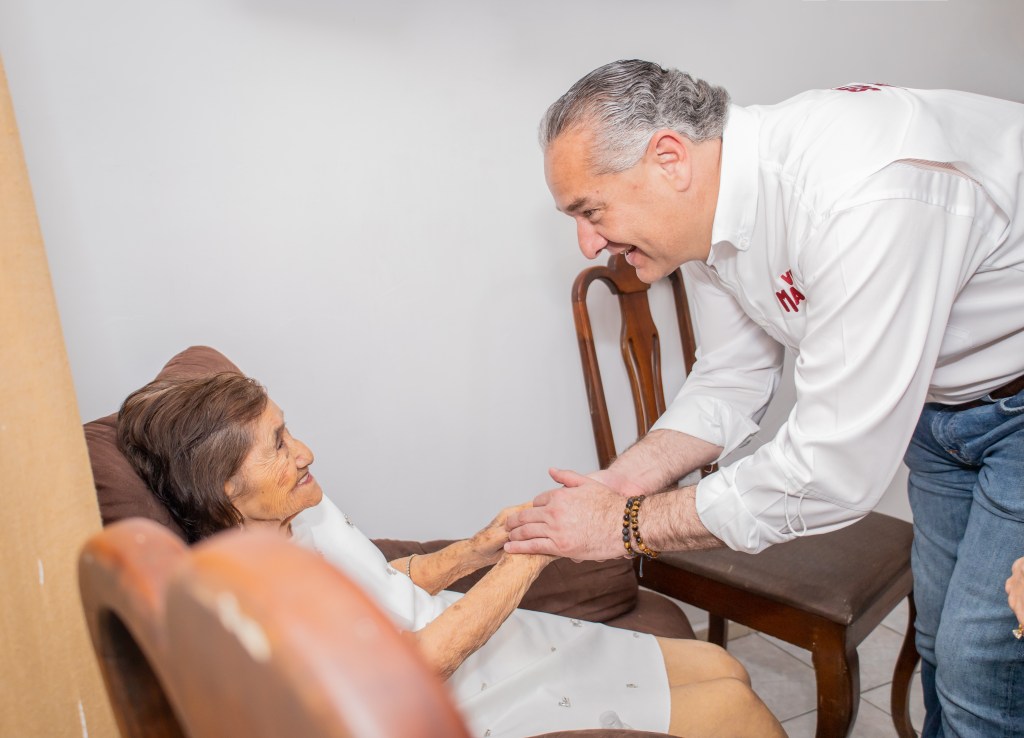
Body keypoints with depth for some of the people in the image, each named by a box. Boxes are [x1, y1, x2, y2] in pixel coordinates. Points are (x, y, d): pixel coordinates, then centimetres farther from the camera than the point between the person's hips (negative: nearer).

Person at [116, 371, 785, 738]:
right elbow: (425, 658, -24)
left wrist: (474, 552, -1)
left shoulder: (301, 508, -1)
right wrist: (530, 556, -20)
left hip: (486, 641, 8)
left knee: (721, 666, 7)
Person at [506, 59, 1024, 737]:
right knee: (940, 636, 18)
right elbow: (731, 383, 2)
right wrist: (614, 485, -11)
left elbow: (834, 471, -37)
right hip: (939, 396, 7)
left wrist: (626, 524, -26)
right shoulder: (710, 210, -10)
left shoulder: (864, 197, -38)